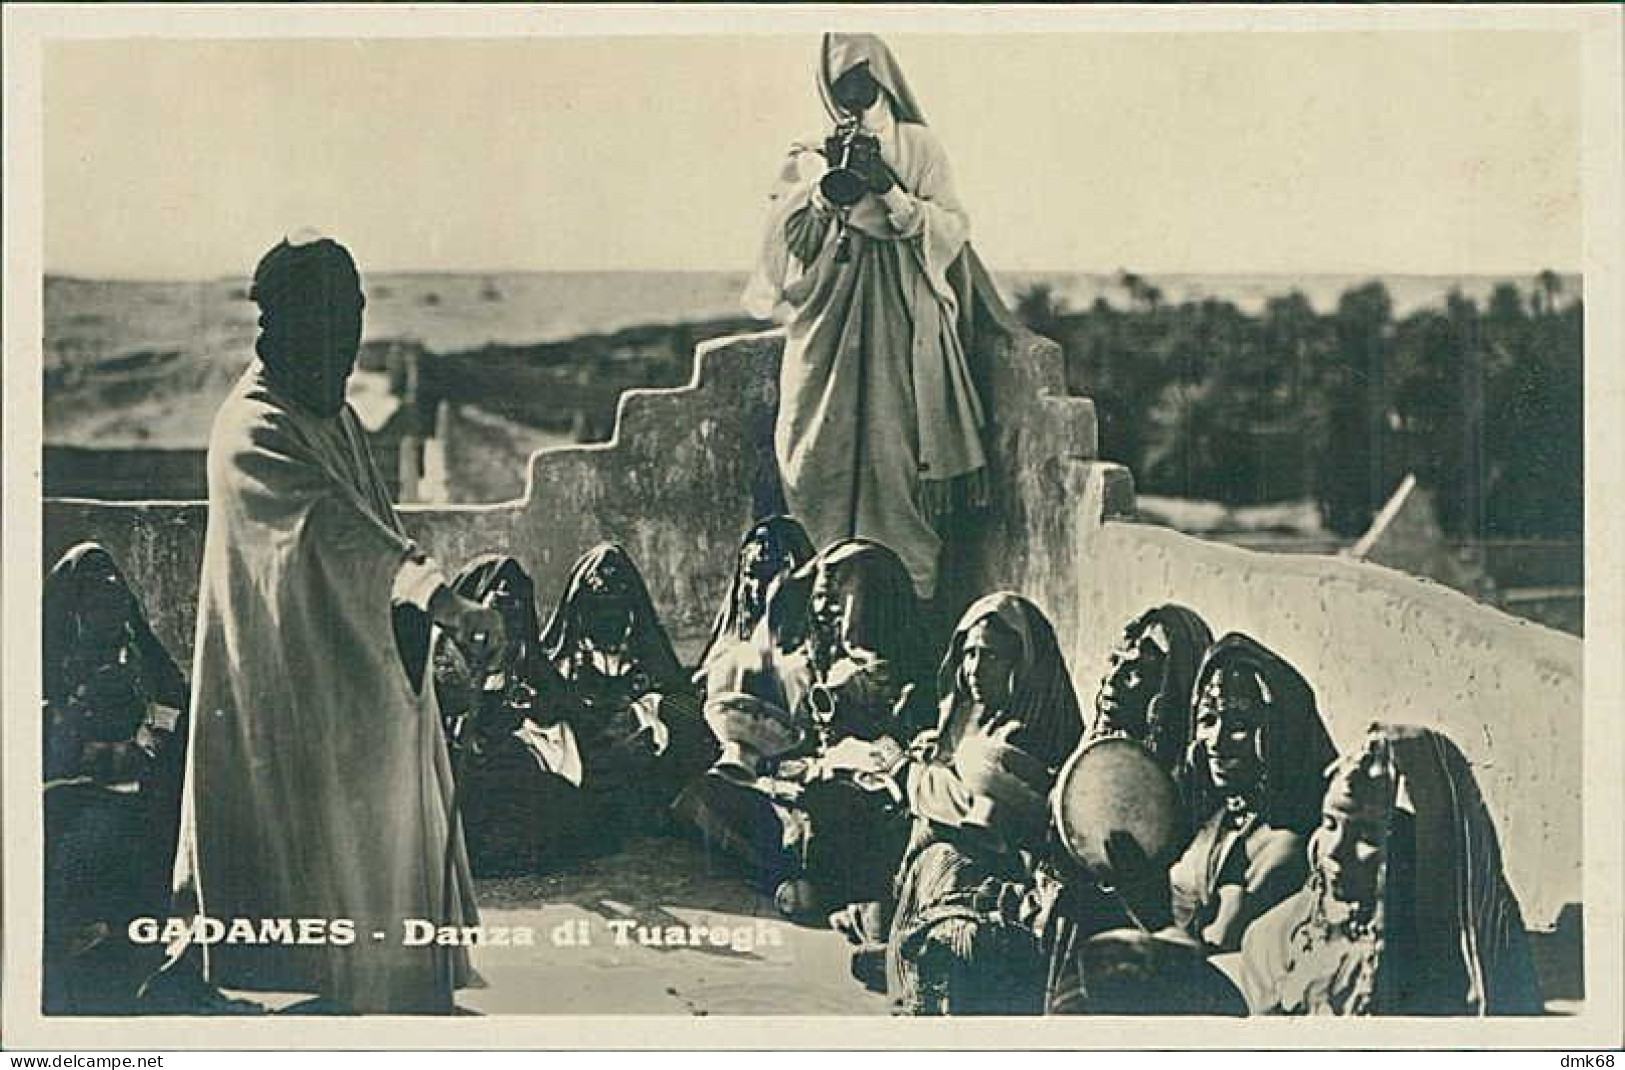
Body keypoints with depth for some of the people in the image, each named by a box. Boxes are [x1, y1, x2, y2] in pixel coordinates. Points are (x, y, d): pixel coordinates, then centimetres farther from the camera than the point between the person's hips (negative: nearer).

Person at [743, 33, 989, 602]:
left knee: (895, 452, -11)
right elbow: (791, 246, 7)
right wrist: (825, 186, -6)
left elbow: (952, 231, 1)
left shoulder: (919, 146, 10)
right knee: (823, 452, -7)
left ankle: (909, 594, -9)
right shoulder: (806, 159, 16)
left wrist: (889, 189, -11)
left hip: (903, 323, -2)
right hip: (827, 325, 2)